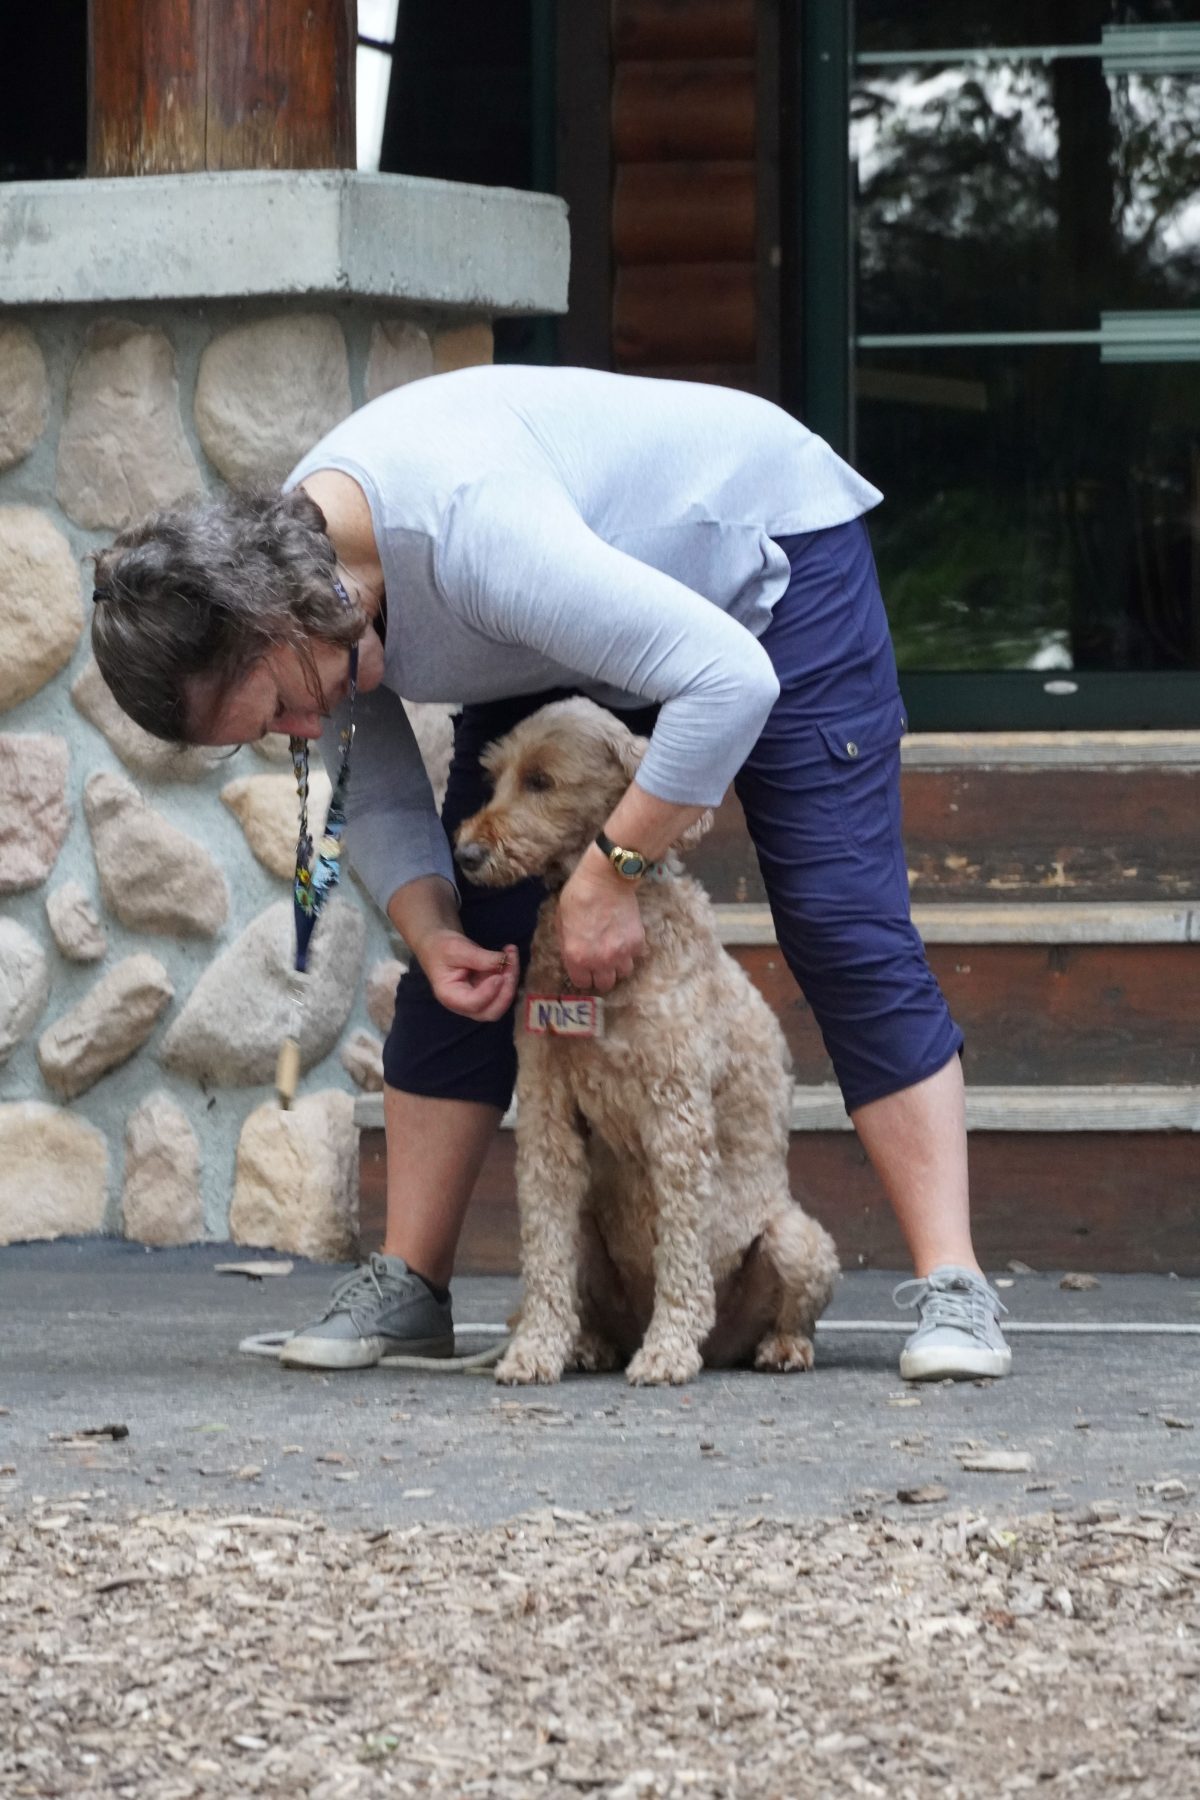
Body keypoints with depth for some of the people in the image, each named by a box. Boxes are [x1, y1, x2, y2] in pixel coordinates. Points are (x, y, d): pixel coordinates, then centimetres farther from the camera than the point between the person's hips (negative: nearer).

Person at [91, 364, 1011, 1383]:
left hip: (771, 549, -7)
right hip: (574, 640, 7)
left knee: (842, 924, -17)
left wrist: (610, 872, -36)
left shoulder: (468, 534, -43)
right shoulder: (273, 581, -18)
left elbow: (729, 681, -42)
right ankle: (408, 1284, 1)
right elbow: (376, 801, -3)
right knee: (467, 935, -4)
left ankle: (951, 1287, -18)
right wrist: (431, 934, -22)